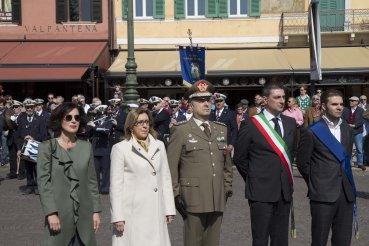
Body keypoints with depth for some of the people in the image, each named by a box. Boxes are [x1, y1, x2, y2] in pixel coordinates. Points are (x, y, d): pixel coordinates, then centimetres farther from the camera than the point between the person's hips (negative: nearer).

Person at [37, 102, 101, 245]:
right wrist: (51, 213, -13)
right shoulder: (46, 147, -2)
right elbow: (43, 182, -6)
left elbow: (92, 181, 9)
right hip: (59, 214, -3)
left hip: (84, 215, 3)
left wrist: (96, 211, 6)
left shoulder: (86, 147, 7)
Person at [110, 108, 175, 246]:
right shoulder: (120, 149, -1)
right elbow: (115, 185, -3)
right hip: (133, 214, -3)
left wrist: (169, 209, 9)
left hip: (156, 214, 4)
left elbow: (166, 178, 13)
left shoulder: (159, 145, 12)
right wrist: (117, 217, -7)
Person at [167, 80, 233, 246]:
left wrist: (228, 187, 13)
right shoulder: (181, 130, -1)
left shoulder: (221, 129, 14)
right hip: (193, 199, -4)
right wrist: (176, 194, -6)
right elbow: (171, 166, -3)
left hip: (218, 199, 4)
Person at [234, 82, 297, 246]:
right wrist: (253, 179, 4)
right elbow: (239, 158, 0)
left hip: (285, 190, 5)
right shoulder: (251, 125, -8)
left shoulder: (291, 123, 7)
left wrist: (286, 170, 13)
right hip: (261, 191, -4)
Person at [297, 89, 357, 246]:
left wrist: (347, 184, 15)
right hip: (323, 195, -5)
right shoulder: (311, 132, -6)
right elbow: (302, 163, -1)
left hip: (346, 193, 5)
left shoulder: (347, 130, 12)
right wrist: (315, 184, 6)